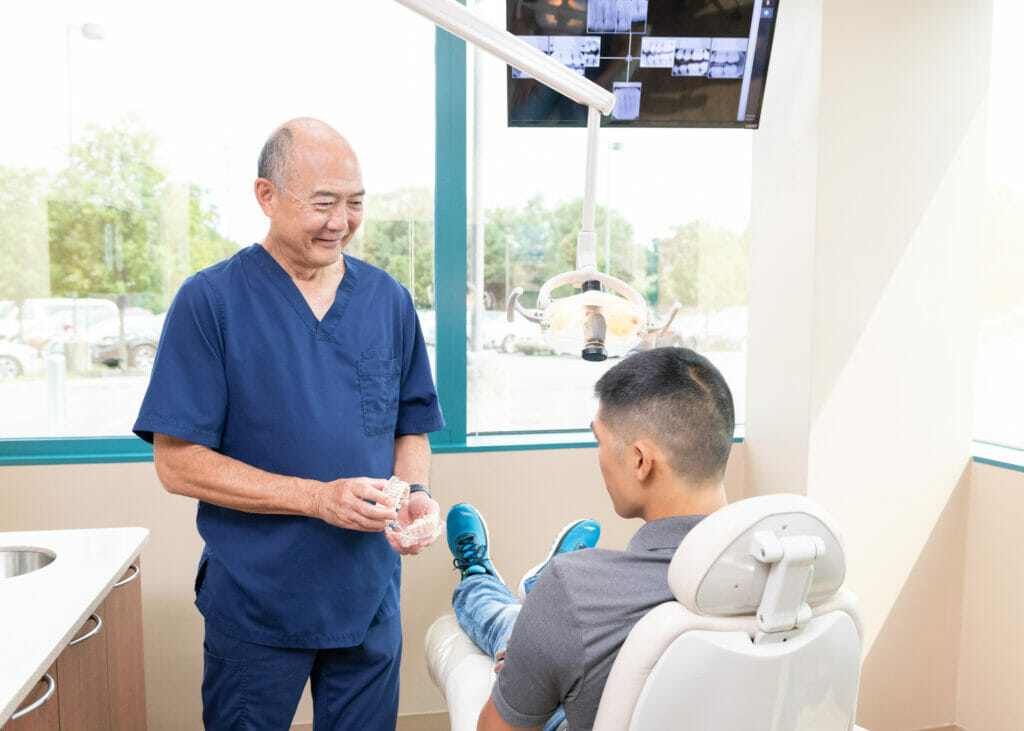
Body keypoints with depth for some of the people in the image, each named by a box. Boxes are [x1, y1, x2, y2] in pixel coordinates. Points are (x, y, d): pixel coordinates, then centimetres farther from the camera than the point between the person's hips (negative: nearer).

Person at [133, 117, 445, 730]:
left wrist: (415, 496, -11)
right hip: (254, 606, -3)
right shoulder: (210, 301, -10)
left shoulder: (389, 300, 3)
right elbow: (178, 461, -12)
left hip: (370, 601, 4)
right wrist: (317, 498, -20)